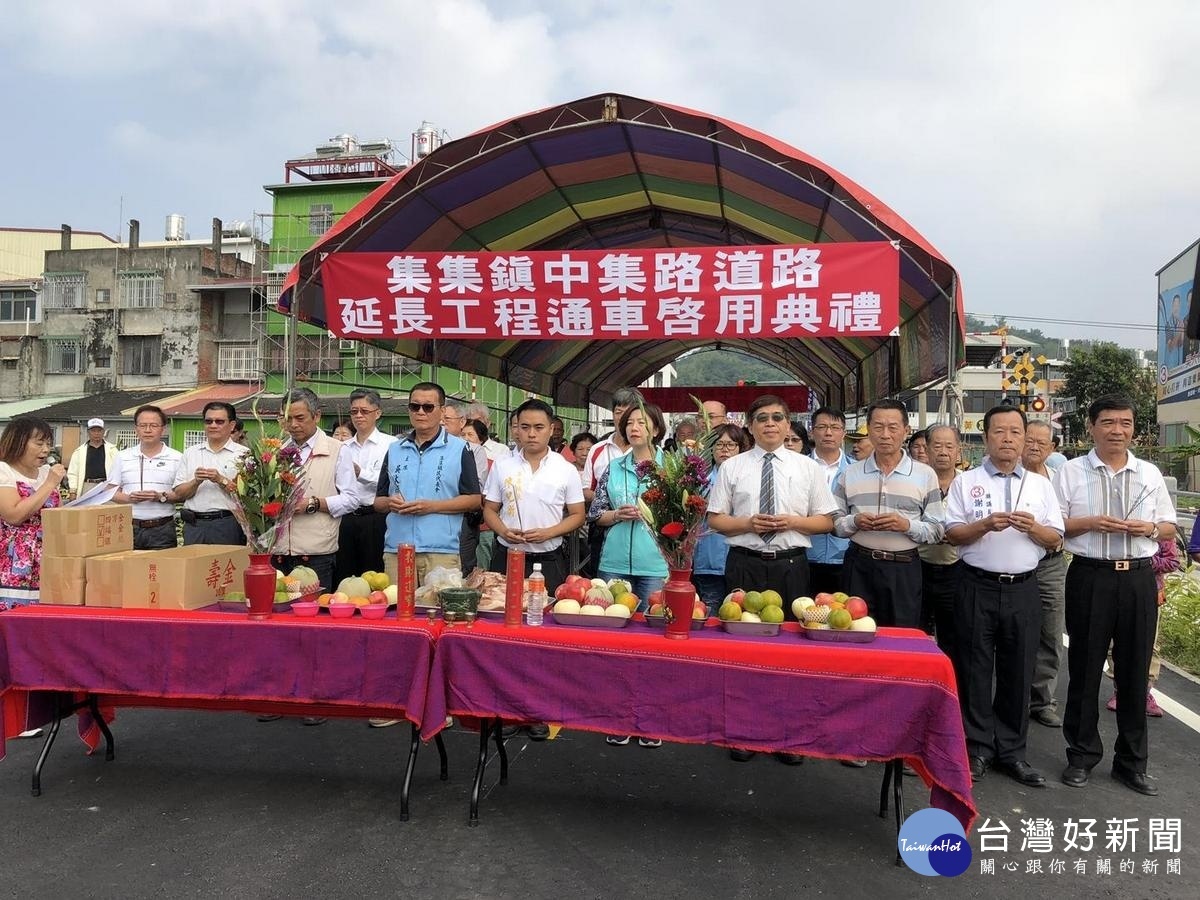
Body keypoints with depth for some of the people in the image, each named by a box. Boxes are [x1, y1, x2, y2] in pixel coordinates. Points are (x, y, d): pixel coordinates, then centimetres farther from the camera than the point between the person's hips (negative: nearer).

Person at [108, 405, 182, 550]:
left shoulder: (176, 458, 4)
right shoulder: (123, 457, 11)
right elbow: (112, 493, 10)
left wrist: (162, 497, -15)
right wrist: (129, 498, -9)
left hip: (162, 529, -2)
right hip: (128, 527, 2)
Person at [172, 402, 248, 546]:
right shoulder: (190, 453, 15)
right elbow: (179, 494, 9)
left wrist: (221, 480, -16)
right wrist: (196, 481, -8)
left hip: (227, 524, -3)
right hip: (194, 524, 3)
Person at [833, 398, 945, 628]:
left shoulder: (925, 475, 4)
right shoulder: (850, 474, 8)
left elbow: (937, 530, 3)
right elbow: (834, 523, 9)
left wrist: (907, 525, -14)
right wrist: (855, 521, -10)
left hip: (904, 569, -1)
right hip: (859, 567, 1)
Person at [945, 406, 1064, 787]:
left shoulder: (1041, 484, 9)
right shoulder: (965, 482, 1)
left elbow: (1056, 538, 6)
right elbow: (952, 534, -3)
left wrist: (1033, 527, -14)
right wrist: (985, 524, -20)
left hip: (1023, 589, 3)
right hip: (978, 588, -2)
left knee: (1018, 672, 8)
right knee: (975, 671, 3)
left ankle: (1011, 752, 21)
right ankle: (977, 750, 15)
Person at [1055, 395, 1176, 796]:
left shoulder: (1150, 473, 10)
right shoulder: (1070, 471, 0)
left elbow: (1170, 527, 15)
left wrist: (1150, 528, -7)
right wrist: (1092, 523, -16)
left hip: (1139, 578, 3)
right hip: (1090, 577, -3)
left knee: (1134, 671, 9)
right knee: (1085, 669, 6)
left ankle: (1131, 762, 23)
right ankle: (1082, 755, 20)